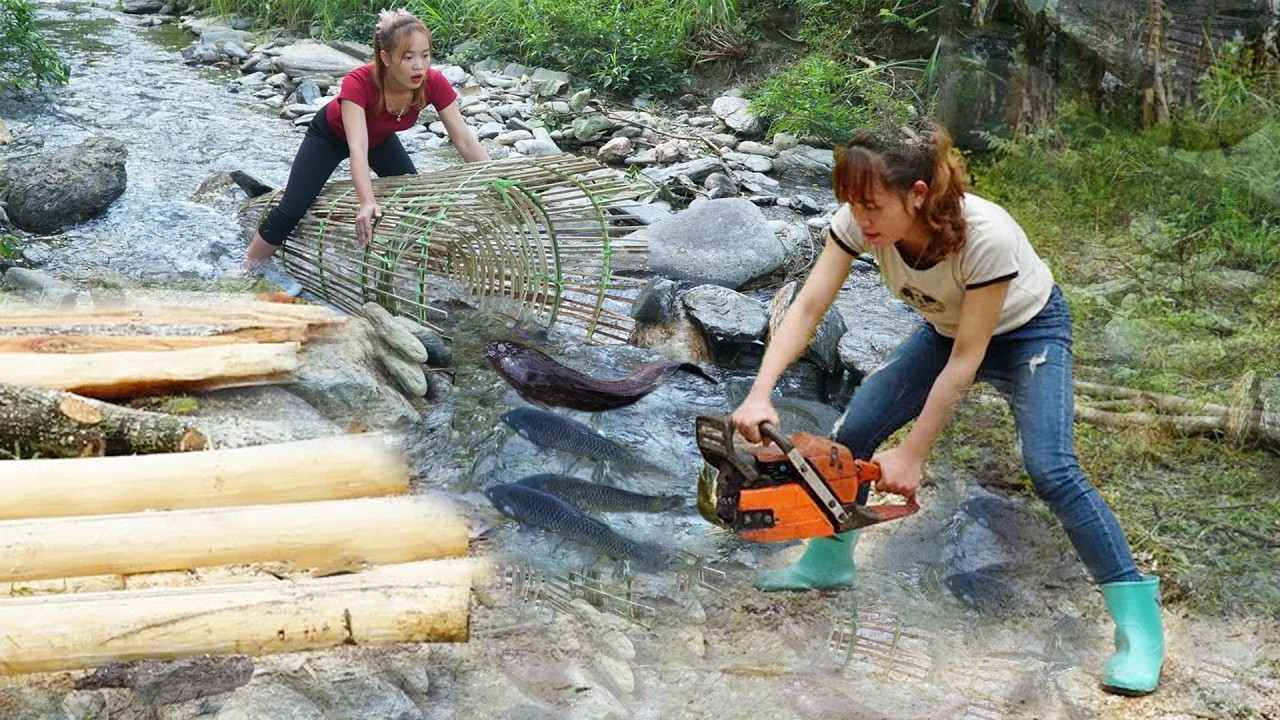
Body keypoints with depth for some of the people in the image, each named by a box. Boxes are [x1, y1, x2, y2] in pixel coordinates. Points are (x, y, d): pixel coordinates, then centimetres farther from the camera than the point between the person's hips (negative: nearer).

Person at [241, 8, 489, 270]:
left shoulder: (434, 84, -32)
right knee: (290, 212, -12)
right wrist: (367, 202, -63)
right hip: (332, 134, -4)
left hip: (380, 138, 5)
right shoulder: (359, 82, -43)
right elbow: (357, 148, -50)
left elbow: (464, 140, -28)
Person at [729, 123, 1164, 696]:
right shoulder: (860, 221, -26)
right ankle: (827, 562, 22)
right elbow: (808, 308, -25)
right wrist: (760, 394, -39)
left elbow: (966, 359, -31)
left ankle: (1139, 618, -13)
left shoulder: (985, 235, -39)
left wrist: (912, 455, -28)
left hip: (1027, 330, -5)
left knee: (1051, 468, -23)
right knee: (853, 432, -2)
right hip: (946, 329, 6)